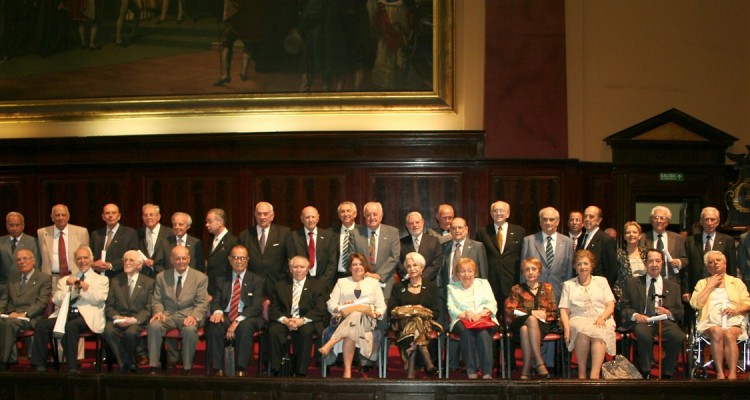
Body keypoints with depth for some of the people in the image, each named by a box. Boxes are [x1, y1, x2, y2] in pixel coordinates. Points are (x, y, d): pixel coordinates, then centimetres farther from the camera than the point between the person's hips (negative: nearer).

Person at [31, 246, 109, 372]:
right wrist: (70, 288, -3)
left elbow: (99, 299, 0)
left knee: (70, 326, -36)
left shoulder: (101, 280, 19)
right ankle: (40, 366, -18)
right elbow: (56, 300, 12)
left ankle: (72, 368, -31)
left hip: (87, 316, -4)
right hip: (65, 314, 4)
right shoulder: (65, 280, 27)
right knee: (41, 325, -23)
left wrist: (87, 288, -15)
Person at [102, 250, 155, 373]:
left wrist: (134, 319, -18)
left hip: (138, 320, -2)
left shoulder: (149, 282, 8)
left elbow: (148, 309, -1)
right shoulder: (115, 281, 16)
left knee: (131, 332, -35)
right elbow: (109, 306, 10)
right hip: (118, 319, 3)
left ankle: (130, 363, -6)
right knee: (108, 331, -30)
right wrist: (116, 317, -12)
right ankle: (125, 364, -15)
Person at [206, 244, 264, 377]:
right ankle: (218, 369, -28)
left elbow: (257, 307, -3)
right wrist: (217, 311, -17)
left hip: (247, 319, -2)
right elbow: (216, 301, 11)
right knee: (214, 325, -33)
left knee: (245, 326, -38)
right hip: (225, 317, 2)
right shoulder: (222, 280, 21)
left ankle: (240, 370, -34)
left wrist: (238, 321, -19)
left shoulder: (257, 280, 9)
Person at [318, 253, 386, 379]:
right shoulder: (341, 282, 25)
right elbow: (331, 304, 13)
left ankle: (330, 344, -47)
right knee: (350, 333, -38)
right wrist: (342, 308, -9)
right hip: (343, 320, 1)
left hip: (366, 321, -1)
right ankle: (347, 371, -43)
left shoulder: (374, 282, 23)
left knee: (356, 315, -40)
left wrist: (376, 314, -8)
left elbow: (381, 306, 15)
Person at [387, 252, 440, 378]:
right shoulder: (398, 287, 22)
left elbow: (436, 312, 11)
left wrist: (423, 311, -9)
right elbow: (390, 310, 12)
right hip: (402, 323, 0)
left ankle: (411, 369, -47)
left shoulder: (431, 287, 19)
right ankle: (427, 362, -50)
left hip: (425, 322, 0)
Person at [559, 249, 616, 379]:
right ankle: (581, 374, -32)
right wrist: (567, 329, -8)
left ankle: (594, 376, -45)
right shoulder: (568, 285, 21)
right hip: (578, 319, 0)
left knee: (599, 333, -36)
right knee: (582, 331, -37)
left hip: (601, 321, 0)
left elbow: (610, 306, 11)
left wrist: (602, 317, -11)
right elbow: (564, 310, 10)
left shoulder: (601, 281, 21)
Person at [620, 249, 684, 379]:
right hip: (641, 320, -2)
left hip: (664, 321, 2)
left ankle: (667, 373, -15)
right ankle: (645, 373, -20)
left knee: (678, 336, -33)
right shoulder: (632, 282, 17)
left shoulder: (673, 286, 22)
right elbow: (623, 306, 11)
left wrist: (668, 313, -7)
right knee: (644, 334, -38)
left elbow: (680, 311, 16)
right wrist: (635, 315, -11)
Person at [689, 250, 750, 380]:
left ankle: (732, 374, -41)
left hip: (734, 321, 0)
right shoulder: (702, 283, 20)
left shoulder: (737, 282, 22)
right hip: (711, 322, 0)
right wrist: (710, 286, 5)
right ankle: (719, 373, -37)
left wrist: (736, 310, -9)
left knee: (729, 334, -34)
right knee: (717, 332, -35)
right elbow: (695, 304, 4)